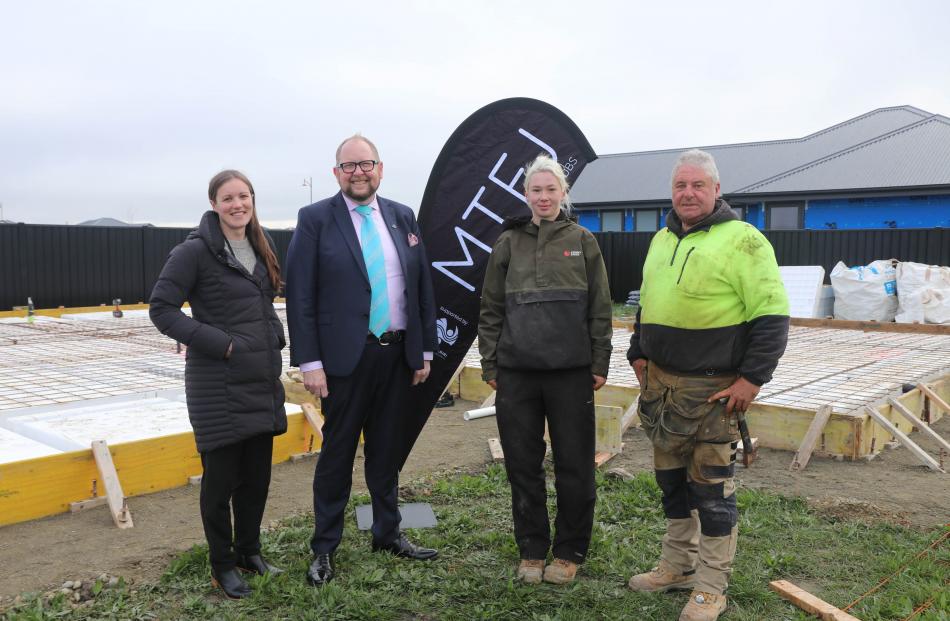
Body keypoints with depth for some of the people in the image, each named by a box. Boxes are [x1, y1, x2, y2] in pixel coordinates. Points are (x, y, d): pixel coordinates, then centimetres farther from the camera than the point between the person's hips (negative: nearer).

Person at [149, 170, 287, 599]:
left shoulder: (260, 246, 11)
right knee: (221, 476, 5)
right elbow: (161, 308, -12)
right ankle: (222, 565, 21)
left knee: (257, 475, 13)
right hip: (219, 383, -6)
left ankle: (249, 552, 31)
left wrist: (275, 338, 6)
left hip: (262, 379, 6)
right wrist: (217, 343, -18)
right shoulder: (196, 250, -10)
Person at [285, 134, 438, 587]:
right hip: (346, 358, -4)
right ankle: (324, 548, 21)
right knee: (338, 452, 6)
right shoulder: (315, 220, -5)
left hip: (398, 354, 4)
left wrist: (425, 349, 7)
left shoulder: (402, 217, 7)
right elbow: (300, 296, -8)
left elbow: (422, 286, 10)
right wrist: (309, 363, -12)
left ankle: (387, 533, 32)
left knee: (386, 449, 16)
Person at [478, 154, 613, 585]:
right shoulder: (508, 243, 7)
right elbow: (491, 308, 8)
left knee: (574, 465, 5)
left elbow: (600, 309, 4)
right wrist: (489, 365, 4)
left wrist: (600, 364, -1)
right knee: (522, 464, 8)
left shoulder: (583, 242, 5)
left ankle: (569, 552, 22)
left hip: (571, 371, -1)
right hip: (516, 371, 1)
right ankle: (531, 550, 24)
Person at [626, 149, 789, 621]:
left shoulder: (742, 240, -10)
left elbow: (771, 315, -13)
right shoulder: (661, 240, 13)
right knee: (671, 480, 16)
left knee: (711, 489, 2)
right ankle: (677, 565, 32)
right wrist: (639, 355, 14)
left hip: (713, 390, -7)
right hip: (661, 384, 7)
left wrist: (751, 379, -17)